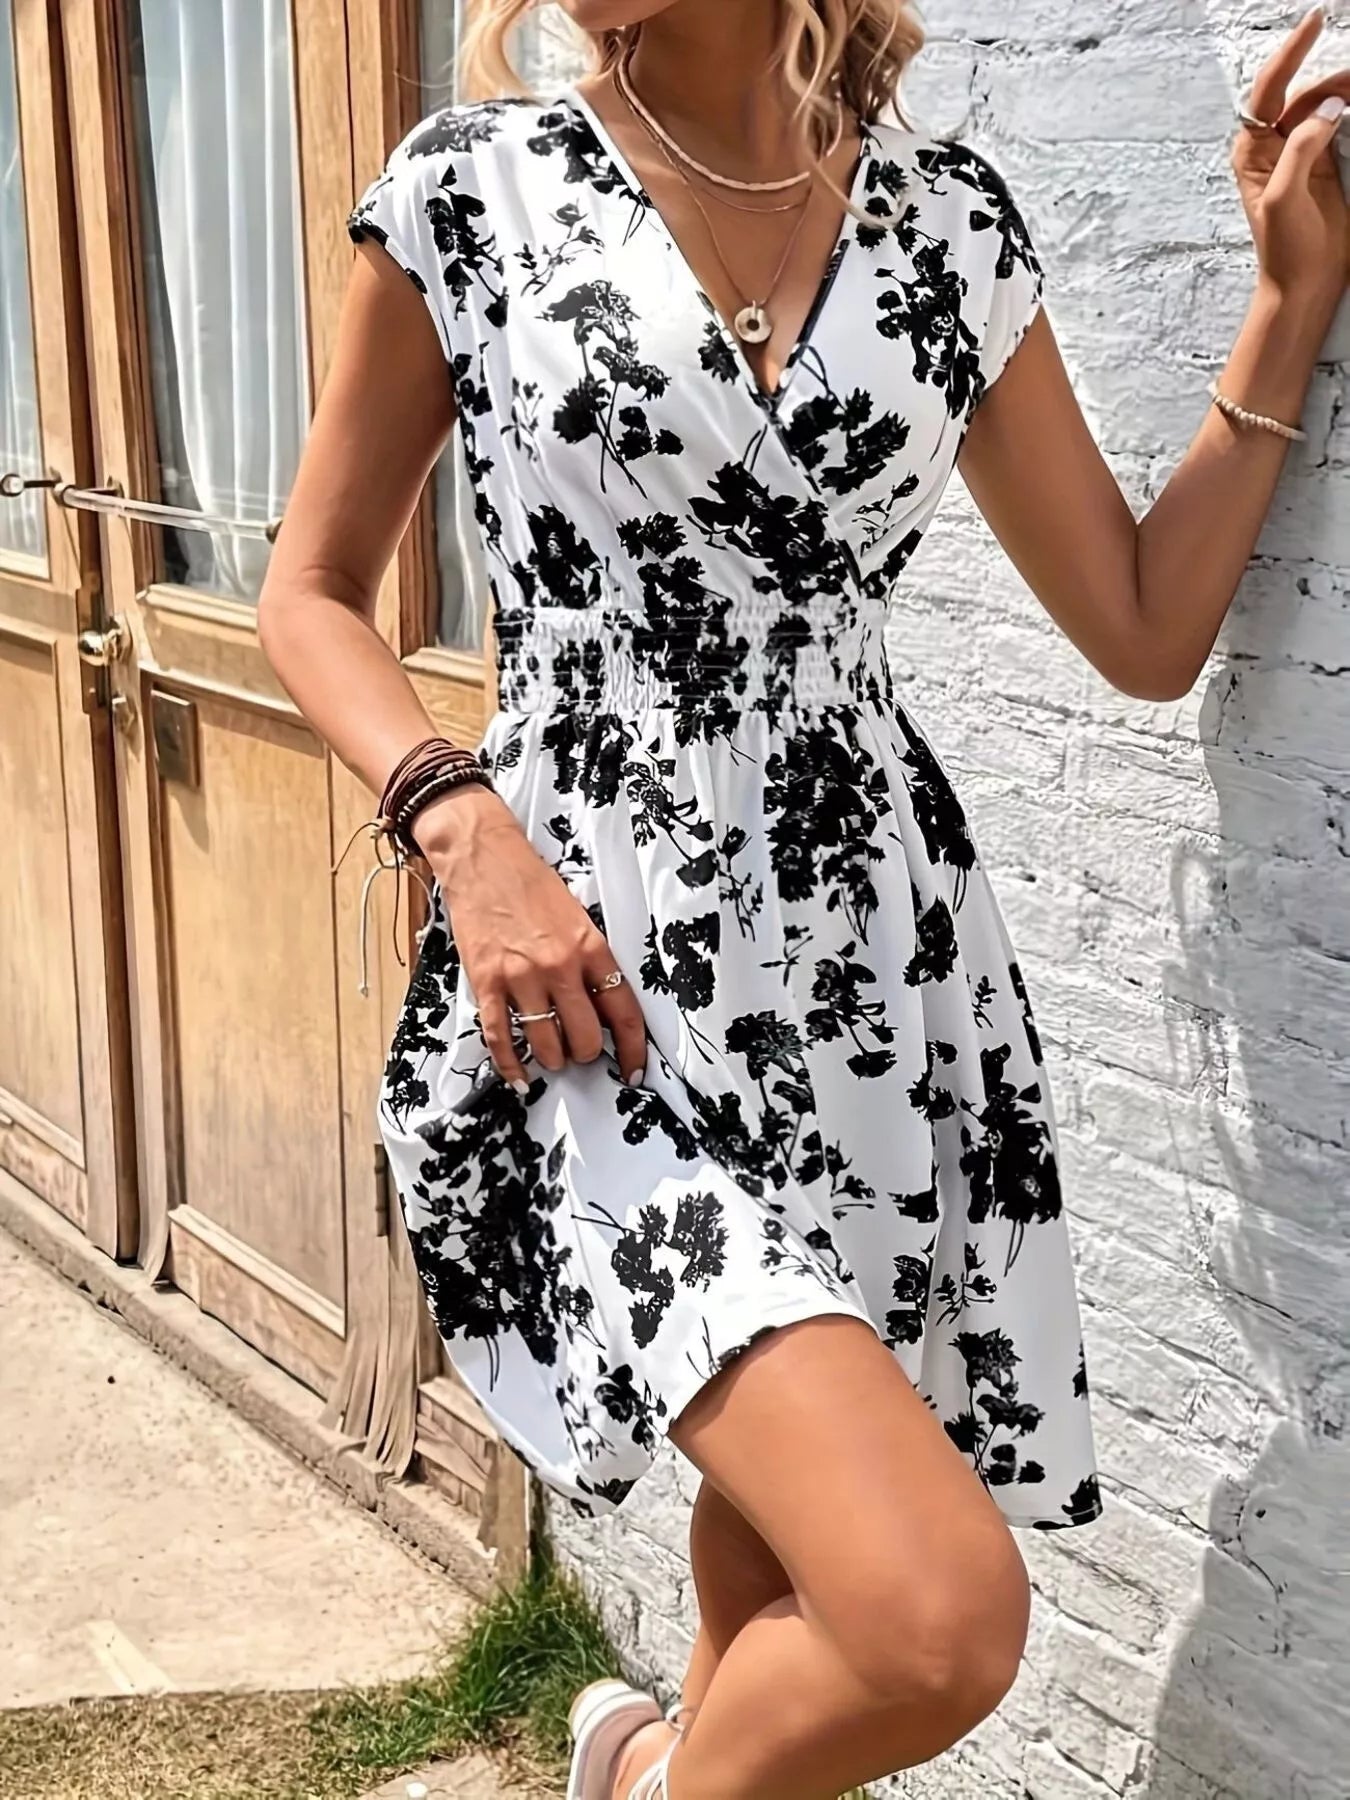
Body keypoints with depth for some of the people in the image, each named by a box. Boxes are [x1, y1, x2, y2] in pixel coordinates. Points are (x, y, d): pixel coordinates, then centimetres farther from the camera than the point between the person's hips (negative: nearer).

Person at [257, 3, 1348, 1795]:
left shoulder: (950, 219, 8)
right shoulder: (471, 190, 0)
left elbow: (1145, 629, 11)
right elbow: (313, 591, 7)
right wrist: (460, 824, -10)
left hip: (886, 964, 4)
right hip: (597, 983, -4)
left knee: (789, 1566, 16)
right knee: (944, 1620, -18)